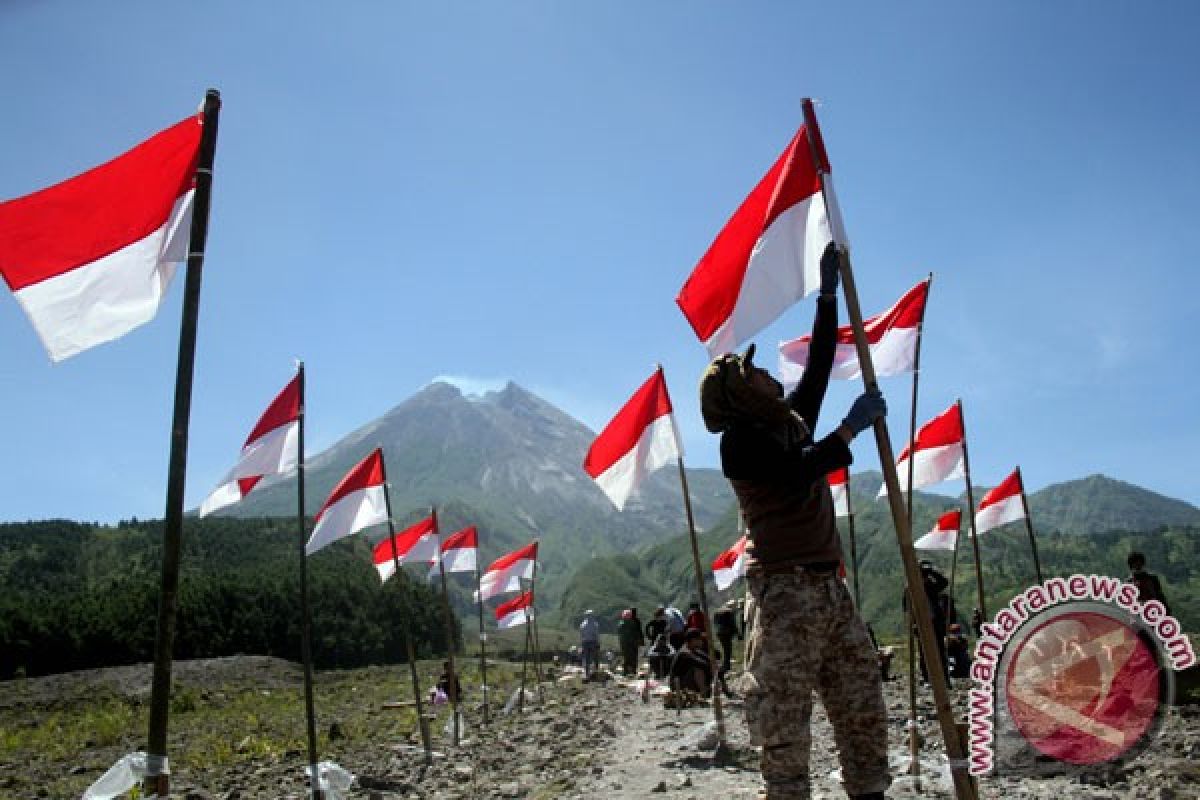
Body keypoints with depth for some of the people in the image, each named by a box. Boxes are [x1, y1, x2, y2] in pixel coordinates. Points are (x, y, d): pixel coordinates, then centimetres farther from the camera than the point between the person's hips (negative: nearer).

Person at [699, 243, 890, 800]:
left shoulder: (794, 420, 17)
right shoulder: (740, 441, -6)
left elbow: (819, 361, 20)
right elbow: (797, 472, -20)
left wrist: (828, 290, 18)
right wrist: (851, 427, -10)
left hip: (829, 585, 8)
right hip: (783, 590, -8)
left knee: (863, 705, 8)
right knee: (784, 717, -6)